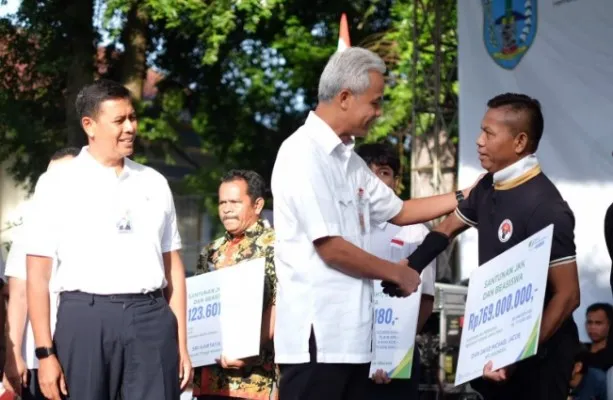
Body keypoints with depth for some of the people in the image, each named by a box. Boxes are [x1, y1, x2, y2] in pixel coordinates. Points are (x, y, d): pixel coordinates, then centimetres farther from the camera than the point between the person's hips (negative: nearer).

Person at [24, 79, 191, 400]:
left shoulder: (154, 183, 14)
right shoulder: (57, 184, 3)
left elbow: (173, 266, 15)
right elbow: (37, 274, 0)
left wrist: (181, 344, 9)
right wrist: (45, 352, -7)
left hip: (152, 318, 3)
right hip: (86, 318, -3)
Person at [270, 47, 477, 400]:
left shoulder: (349, 159, 15)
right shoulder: (304, 154, -14)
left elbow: (398, 211, 26)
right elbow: (332, 249, -17)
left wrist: (464, 197, 17)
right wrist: (397, 273, -5)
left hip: (351, 332, 9)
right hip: (318, 335, -9)